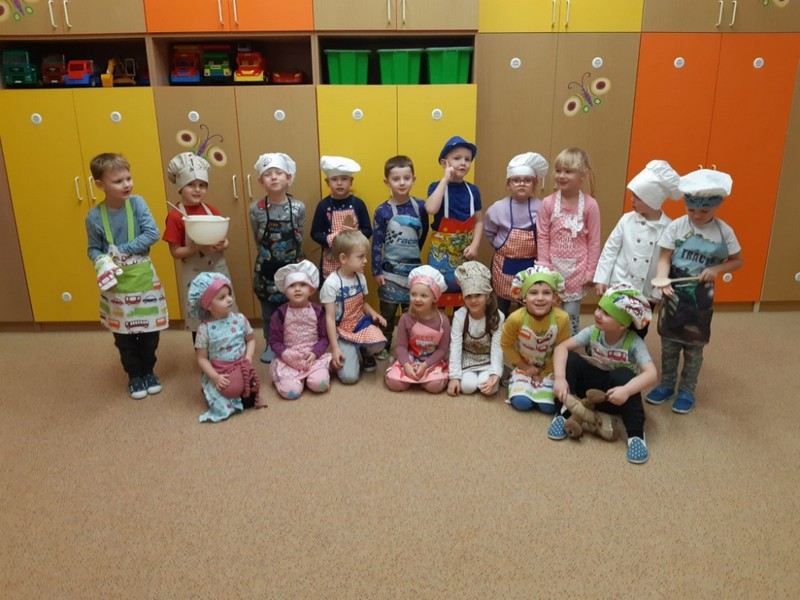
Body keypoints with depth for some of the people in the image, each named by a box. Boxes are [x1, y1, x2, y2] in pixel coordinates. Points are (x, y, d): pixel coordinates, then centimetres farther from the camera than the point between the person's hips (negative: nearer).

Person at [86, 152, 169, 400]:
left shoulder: (137, 203, -10)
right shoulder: (94, 216, -10)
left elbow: (153, 234, -17)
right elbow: (93, 249, 0)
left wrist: (122, 250, -19)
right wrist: (102, 262, -21)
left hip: (143, 280, 0)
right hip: (116, 285, 0)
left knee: (149, 333, 11)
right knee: (123, 336, 11)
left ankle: (148, 372, 34)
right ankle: (135, 376, 31)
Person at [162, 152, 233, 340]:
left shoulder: (212, 211, 3)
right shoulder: (175, 216, -11)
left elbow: (225, 241, 9)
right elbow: (175, 252, -11)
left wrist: (223, 245, -14)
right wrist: (199, 248, -24)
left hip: (218, 271, 4)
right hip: (194, 276, -4)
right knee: (198, 321, 7)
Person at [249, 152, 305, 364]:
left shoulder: (298, 207, -9)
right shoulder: (256, 208, -8)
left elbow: (299, 238, 2)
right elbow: (258, 239, 4)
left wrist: (291, 257, 6)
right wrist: (270, 253, 8)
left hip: (292, 266, 0)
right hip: (266, 267, 1)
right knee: (268, 309, 12)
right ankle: (270, 345, 30)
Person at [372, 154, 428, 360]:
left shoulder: (420, 206, -5)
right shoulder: (382, 211, -11)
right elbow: (376, 243, -7)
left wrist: (413, 253, 11)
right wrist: (376, 271, -7)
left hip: (414, 268, 2)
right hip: (390, 270, -2)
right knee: (387, 312, 12)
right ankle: (385, 346, 28)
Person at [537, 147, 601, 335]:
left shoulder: (590, 205, -10)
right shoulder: (548, 203, -8)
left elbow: (594, 241, -4)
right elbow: (543, 237, -3)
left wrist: (591, 271, -2)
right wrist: (544, 267, -4)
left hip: (577, 270, -1)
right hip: (553, 268, 1)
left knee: (571, 315, 10)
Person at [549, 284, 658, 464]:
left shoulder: (634, 343, -23)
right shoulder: (593, 332, -15)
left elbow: (651, 374, -35)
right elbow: (562, 347, -21)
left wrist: (627, 390, -51)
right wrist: (560, 378, -37)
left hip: (615, 395, -2)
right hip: (592, 384, 3)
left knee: (624, 375, -36)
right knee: (570, 359, -22)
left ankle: (636, 434, -26)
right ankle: (564, 413, -18)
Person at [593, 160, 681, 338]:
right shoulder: (627, 219, -8)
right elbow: (610, 249, -2)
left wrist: (659, 293, -3)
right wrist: (601, 279, -5)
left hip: (647, 294, 0)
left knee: (637, 334, 16)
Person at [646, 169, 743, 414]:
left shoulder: (724, 232, -7)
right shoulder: (676, 226, -10)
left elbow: (737, 261, 4)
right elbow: (664, 258, -11)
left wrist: (716, 269, -16)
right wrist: (663, 281, -30)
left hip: (701, 297, 0)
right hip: (673, 294, 1)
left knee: (694, 347, 11)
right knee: (669, 343, 14)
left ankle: (687, 391, 27)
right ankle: (666, 385, 32)